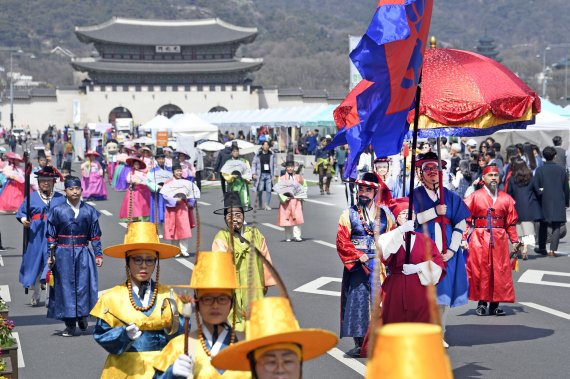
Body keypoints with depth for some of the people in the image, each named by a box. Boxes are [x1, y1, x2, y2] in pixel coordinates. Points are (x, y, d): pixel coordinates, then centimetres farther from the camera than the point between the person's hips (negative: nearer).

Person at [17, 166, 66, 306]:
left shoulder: (60, 199, 9)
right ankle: (35, 296, 22)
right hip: (36, 237, 1)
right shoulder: (31, 197, 9)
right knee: (34, 266, 7)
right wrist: (23, 219, -10)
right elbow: (21, 211, 10)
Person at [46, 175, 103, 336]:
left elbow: (95, 236, 6)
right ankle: (70, 324, 8)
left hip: (83, 254, 1)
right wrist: (50, 256, -2)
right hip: (63, 255, 0)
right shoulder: (57, 211, 1)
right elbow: (51, 236, 3)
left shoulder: (89, 211, 3)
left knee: (83, 285, -1)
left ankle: (82, 316, 23)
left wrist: (98, 255, 2)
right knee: (66, 287, 1)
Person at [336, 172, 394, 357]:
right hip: (357, 265, -2)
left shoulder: (384, 214, 9)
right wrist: (358, 256, -15)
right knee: (357, 301, -2)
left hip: (379, 265, 2)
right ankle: (359, 343, 3)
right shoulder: (349, 214, 2)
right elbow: (342, 241, -4)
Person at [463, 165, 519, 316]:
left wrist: (514, 241, 5)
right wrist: (463, 239, -9)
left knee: (500, 271, 1)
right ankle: (482, 303, 8)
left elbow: (511, 222, 12)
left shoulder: (506, 199, 10)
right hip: (479, 239, -2)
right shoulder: (474, 197, 2)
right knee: (480, 271, -2)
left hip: (499, 240, 2)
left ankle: (495, 304, 9)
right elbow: (465, 219, 0)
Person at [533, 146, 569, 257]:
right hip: (559, 202, 0)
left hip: (544, 202, 0)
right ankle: (553, 250, -8)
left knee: (543, 225, 15)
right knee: (556, 227, 1)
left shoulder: (539, 170, -6)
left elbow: (535, 187, -7)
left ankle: (542, 248, 25)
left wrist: (540, 194, 7)